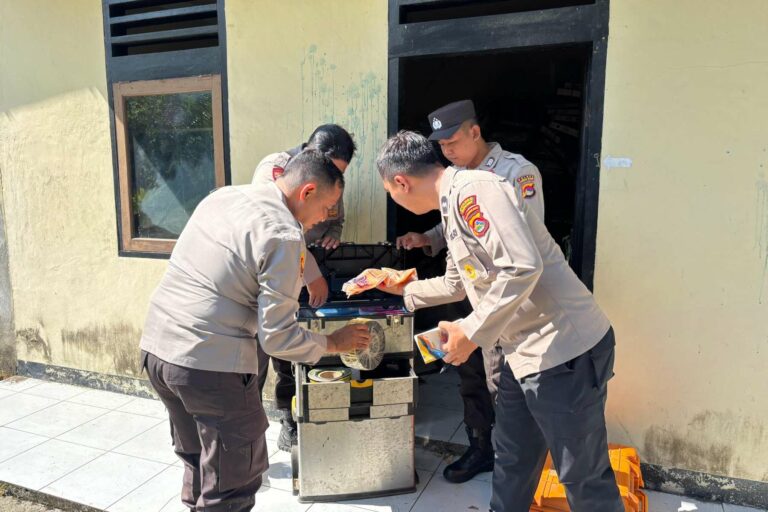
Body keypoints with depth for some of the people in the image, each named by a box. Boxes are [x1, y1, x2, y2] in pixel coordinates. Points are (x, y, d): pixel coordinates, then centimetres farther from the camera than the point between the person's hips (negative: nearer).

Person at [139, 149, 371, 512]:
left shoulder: (223, 195, 9)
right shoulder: (283, 236, -15)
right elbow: (276, 336, -14)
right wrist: (332, 343, 2)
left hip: (156, 346, 9)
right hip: (212, 363, -8)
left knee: (198, 460, 27)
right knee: (236, 477, 10)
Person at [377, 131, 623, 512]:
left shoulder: (473, 189, -17)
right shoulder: (453, 204, 15)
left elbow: (523, 266, -29)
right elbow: (456, 284, 28)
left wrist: (471, 332, -20)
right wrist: (404, 290, 39)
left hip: (564, 349, -10)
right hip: (525, 352, 10)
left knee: (583, 475, 7)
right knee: (511, 459, 23)